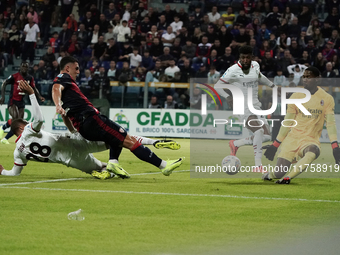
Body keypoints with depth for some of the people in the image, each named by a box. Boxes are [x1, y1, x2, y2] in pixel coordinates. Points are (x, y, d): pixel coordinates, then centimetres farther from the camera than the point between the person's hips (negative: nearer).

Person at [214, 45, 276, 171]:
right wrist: (227, 97, -25)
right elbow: (217, 86, -9)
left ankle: (235, 144, 19)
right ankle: (258, 165, -26)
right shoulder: (234, 70, -12)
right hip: (243, 107, -7)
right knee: (259, 130, -29)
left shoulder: (255, 65, 6)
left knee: (267, 136, 1)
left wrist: (272, 85, 30)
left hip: (256, 106, 7)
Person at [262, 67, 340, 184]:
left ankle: (288, 178, -34)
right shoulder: (296, 96, 5)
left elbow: (330, 123, -3)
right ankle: (269, 175, 28)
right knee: (278, 173, -8)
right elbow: (287, 122, 9)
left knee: (312, 153, -40)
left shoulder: (327, 99, -1)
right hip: (292, 139, 2)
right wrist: (275, 145, 8)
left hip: (311, 140, -2)